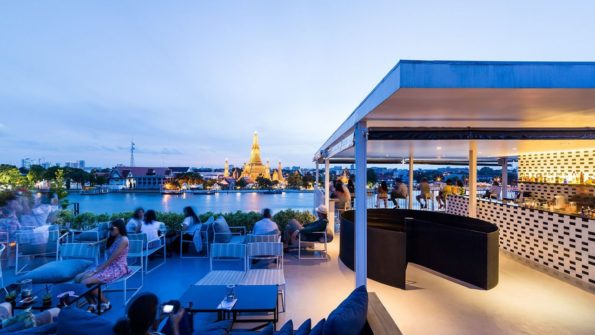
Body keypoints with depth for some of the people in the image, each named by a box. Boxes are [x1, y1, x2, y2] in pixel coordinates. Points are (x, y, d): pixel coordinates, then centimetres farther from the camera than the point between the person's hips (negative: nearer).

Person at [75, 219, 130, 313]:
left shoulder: (123, 240, -14)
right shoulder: (112, 239, 17)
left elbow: (111, 259, -17)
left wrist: (97, 270, -14)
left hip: (118, 269, -10)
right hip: (108, 266, 10)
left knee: (85, 282, -21)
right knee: (78, 278, -4)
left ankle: (105, 303, -2)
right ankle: (92, 305, 3)